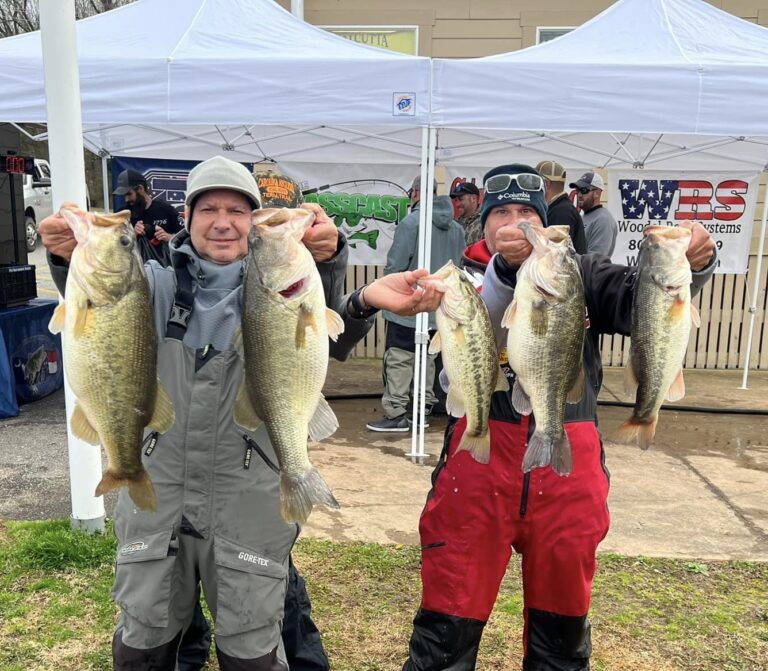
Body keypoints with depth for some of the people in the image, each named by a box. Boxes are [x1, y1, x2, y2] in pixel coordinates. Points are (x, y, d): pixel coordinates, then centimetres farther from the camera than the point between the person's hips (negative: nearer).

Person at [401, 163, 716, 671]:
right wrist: (505, 267, -34)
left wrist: (691, 264, -29)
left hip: (569, 465, 2)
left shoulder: (580, 275, 6)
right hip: (481, 463, -2)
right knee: (451, 612, 7)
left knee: (563, 610, 20)